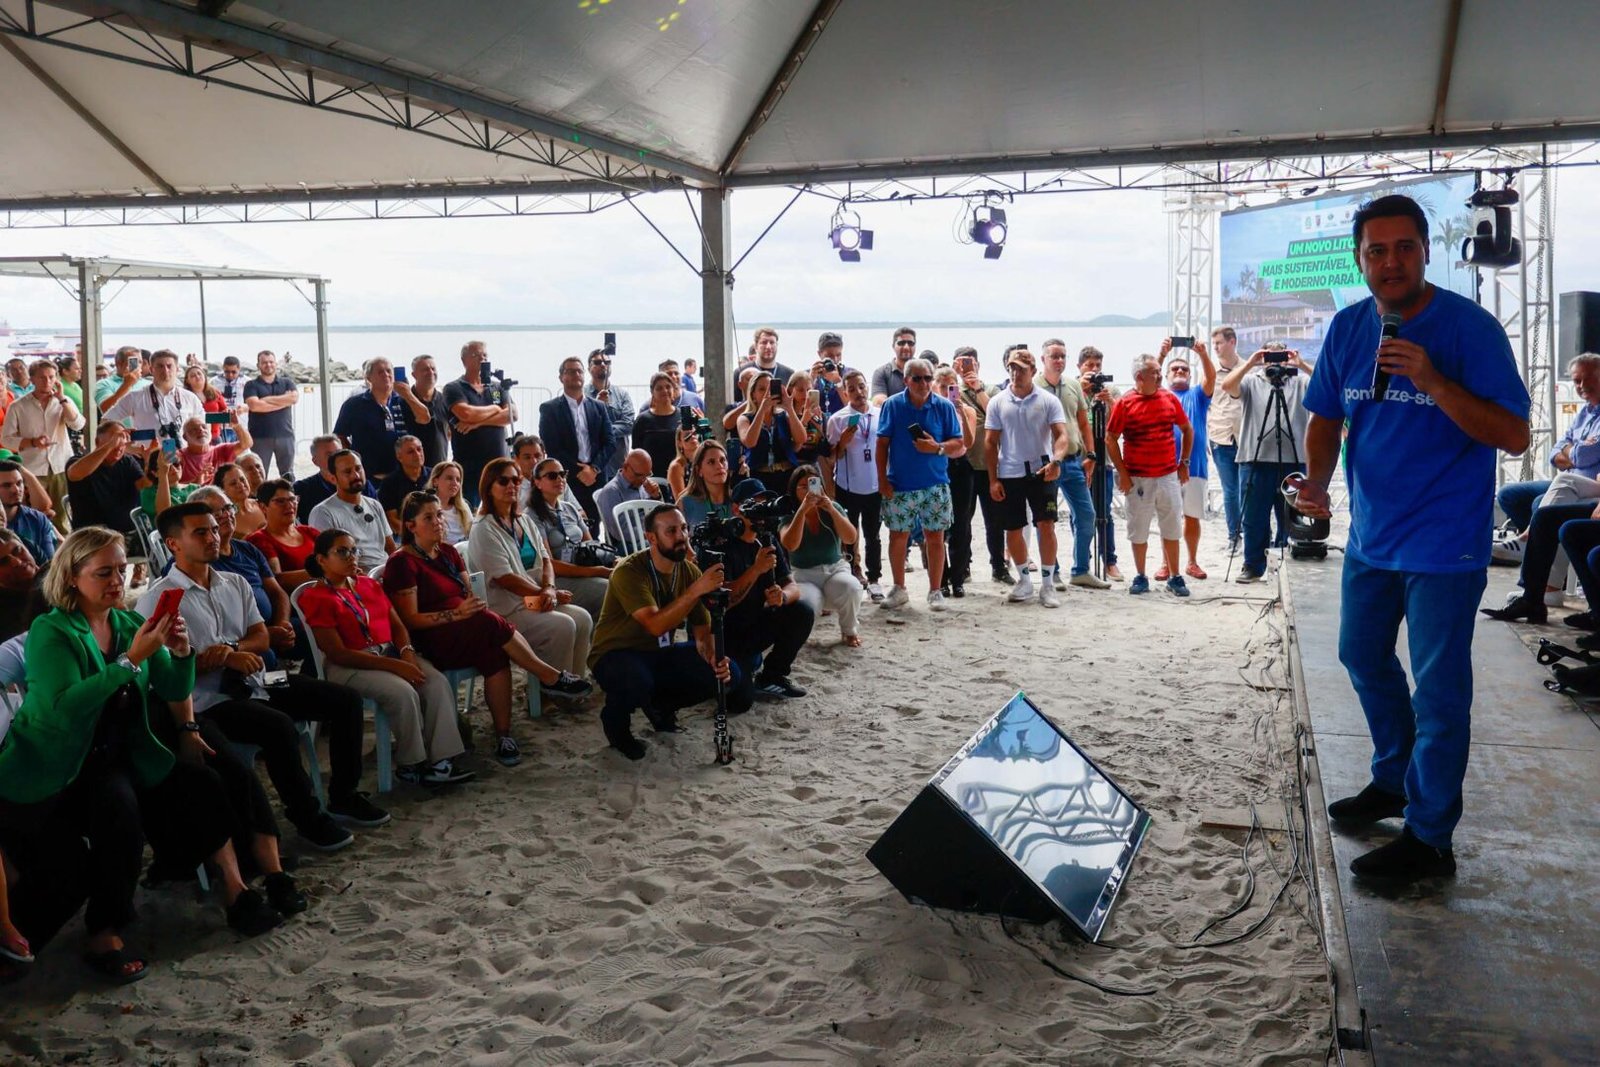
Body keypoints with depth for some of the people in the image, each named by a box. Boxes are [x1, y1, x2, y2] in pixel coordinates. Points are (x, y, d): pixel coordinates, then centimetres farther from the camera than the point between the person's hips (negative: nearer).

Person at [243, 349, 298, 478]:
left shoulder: (287, 382, 12)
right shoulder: (251, 385, 5)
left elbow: (294, 398, -8)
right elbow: (254, 405, -12)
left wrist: (267, 399, -9)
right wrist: (284, 401, -8)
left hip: (285, 435, 2)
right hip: (260, 437, -2)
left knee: (288, 475, 7)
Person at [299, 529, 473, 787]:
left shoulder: (368, 584, 16)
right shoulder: (315, 598, -6)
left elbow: (397, 625, 13)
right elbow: (337, 653, -15)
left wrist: (407, 653, -12)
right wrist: (394, 666, -21)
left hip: (392, 653, 6)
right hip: (350, 666, -6)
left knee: (439, 685, -20)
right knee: (403, 693, -31)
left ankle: (442, 760, -23)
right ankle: (412, 765, -13)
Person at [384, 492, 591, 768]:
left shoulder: (448, 553, 17)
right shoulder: (402, 563, -5)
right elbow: (410, 620, -12)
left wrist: (475, 608, -9)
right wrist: (457, 614, -23)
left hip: (468, 635, 6)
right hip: (431, 643, -6)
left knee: (495, 655, -30)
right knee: (491, 623, -33)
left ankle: (504, 736, -32)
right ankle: (551, 678, -22)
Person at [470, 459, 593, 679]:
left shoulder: (524, 520, 15)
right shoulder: (484, 529, -10)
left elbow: (545, 559, 10)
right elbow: (504, 578, -17)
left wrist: (549, 589, -10)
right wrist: (543, 593, -13)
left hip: (535, 601, 8)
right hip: (504, 609, -8)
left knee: (582, 618, -12)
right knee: (562, 626, -24)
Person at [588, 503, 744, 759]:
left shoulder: (690, 572, -5)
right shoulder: (629, 572, -24)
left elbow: (702, 632, -3)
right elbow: (656, 625, -36)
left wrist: (713, 656, -25)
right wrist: (696, 590, -41)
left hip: (662, 653, 6)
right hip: (617, 654, -6)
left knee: (728, 673, -12)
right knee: (637, 683, -41)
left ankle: (661, 704, 13)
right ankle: (615, 719, -3)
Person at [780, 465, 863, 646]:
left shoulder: (833, 509, 1)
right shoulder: (789, 515, -5)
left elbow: (851, 539, -13)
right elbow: (790, 545, -25)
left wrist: (832, 510, -24)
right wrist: (802, 510, -31)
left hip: (835, 570, 2)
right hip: (804, 577, -1)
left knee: (851, 587, -34)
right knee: (805, 608, -34)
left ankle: (849, 629, -1)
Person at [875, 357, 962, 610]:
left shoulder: (945, 407, 0)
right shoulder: (892, 405, -2)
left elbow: (958, 442, 2)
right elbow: (882, 444, 0)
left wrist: (937, 447, -17)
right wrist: (882, 480, -5)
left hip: (935, 485, 0)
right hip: (899, 485, 0)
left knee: (935, 537, 4)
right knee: (898, 536, 7)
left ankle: (935, 592, 14)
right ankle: (899, 590, 21)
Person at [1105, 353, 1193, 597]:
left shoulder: (1170, 399, 3)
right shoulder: (1124, 403, -7)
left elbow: (1187, 430, 14)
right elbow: (1111, 439, -4)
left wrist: (1184, 463, 8)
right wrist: (1122, 472, -8)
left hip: (1169, 476, 3)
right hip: (1137, 479, -3)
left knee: (1171, 528, 8)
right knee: (1138, 530, 7)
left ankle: (1175, 577, 17)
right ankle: (1141, 577, 18)